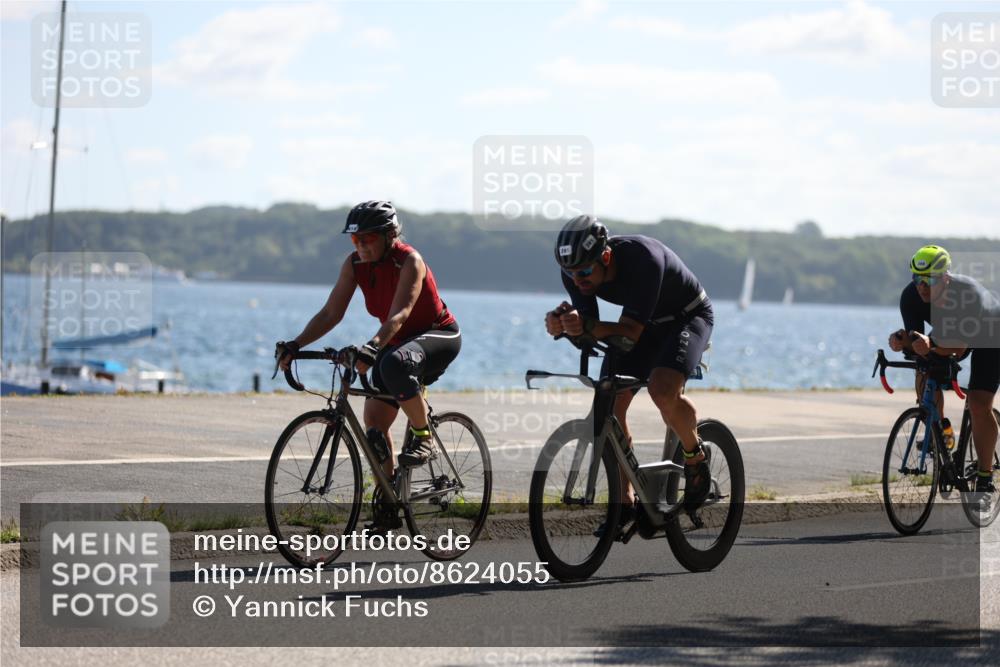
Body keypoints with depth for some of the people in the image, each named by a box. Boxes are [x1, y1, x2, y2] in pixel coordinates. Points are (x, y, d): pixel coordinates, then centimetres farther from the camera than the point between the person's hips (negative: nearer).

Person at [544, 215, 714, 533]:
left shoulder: (643, 259, -39)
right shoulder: (576, 270, -20)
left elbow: (631, 332, -39)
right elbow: (589, 327, -16)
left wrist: (587, 327, -55)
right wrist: (562, 324, -38)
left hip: (689, 316, -6)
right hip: (644, 324, 6)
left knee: (663, 391, -32)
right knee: (609, 407, -9)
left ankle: (696, 457, -3)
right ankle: (626, 501, 4)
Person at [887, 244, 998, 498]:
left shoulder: (968, 293, -41)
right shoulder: (911, 296, -26)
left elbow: (959, 347, -42)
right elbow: (916, 341, -21)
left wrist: (930, 345, -59)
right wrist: (903, 343, -44)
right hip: (951, 332, 5)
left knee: (979, 405, -17)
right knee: (926, 382, -18)